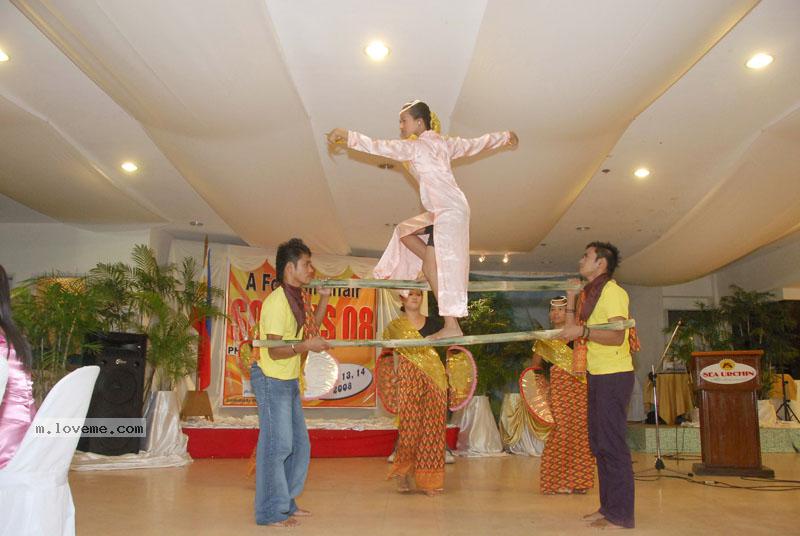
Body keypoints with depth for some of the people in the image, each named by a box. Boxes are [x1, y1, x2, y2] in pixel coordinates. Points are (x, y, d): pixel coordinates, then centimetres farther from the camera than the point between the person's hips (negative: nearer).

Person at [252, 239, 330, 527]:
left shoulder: (296, 298, 9)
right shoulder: (277, 301, -19)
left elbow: (311, 325, 22)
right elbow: (275, 351, -21)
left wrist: (324, 298, 12)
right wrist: (306, 345, -29)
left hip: (289, 382, 10)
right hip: (272, 381, -9)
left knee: (299, 445, 14)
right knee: (277, 444, -4)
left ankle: (286, 503, 27)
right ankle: (271, 512, 8)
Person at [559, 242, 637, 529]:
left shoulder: (611, 291, -11)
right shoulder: (589, 293, 17)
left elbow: (617, 336, -23)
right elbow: (574, 331, 16)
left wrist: (582, 331, -25)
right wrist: (571, 302, 13)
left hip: (614, 376, -10)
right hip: (597, 376, 10)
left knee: (612, 444, -7)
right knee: (599, 443, 12)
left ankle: (621, 515, 0)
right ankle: (608, 507, 21)